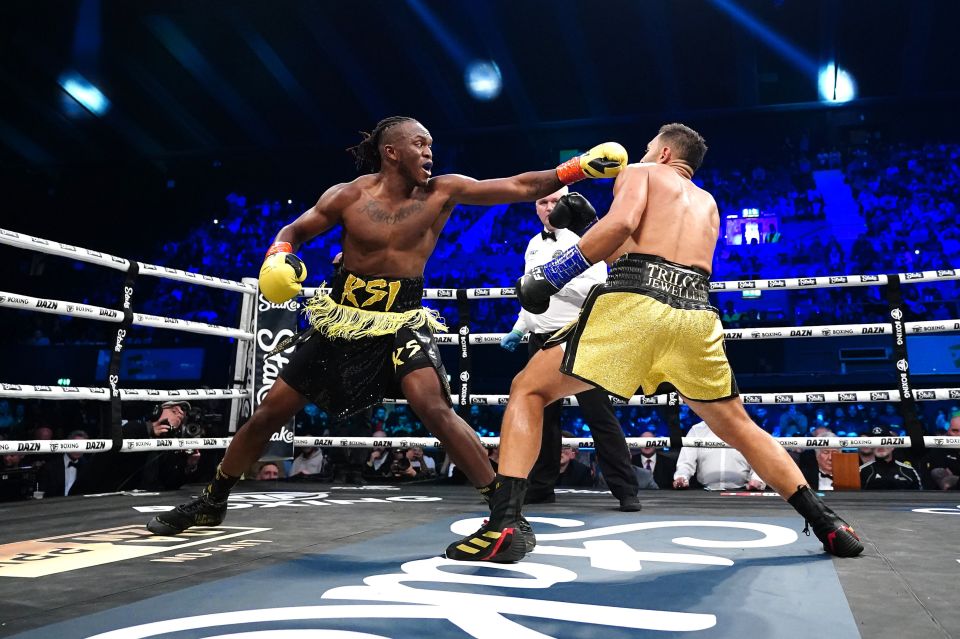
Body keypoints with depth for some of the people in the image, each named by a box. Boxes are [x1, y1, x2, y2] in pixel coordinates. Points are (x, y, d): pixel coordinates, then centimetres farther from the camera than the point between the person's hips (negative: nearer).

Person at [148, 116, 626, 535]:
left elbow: (519, 187, -11)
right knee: (272, 410, 8)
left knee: (434, 408, -28)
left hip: (403, 320, -1)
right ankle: (211, 503, 31)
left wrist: (581, 167, -19)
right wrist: (277, 259, -17)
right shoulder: (348, 196, -7)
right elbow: (294, 230, 5)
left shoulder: (443, 191, -7)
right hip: (343, 318, 2)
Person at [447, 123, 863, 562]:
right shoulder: (708, 204, 35)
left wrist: (553, 273, 0)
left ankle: (503, 525, -6)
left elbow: (622, 223, -4)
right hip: (696, 315, 5)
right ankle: (827, 524, 23)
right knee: (739, 429, 26)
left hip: (633, 304, -5)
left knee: (528, 390, 7)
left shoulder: (640, 172, 19)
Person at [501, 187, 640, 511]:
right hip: (541, 341, 7)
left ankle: (626, 489, 1)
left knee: (599, 416, -5)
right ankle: (540, 486, 21)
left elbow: (596, 289, -19)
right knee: (542, 415, 11)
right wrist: (518, 329, 19)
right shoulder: (534, 245, 17)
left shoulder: (583, 238, -6)